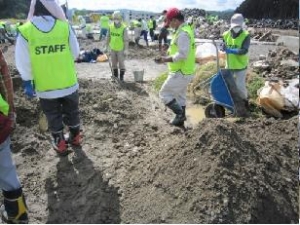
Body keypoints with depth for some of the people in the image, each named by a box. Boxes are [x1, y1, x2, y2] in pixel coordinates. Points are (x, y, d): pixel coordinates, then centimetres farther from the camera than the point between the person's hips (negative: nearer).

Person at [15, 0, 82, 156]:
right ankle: (75, 137, 38)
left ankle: (60, 144, 29)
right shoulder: (65, 26, -9)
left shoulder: (25, 31, -10)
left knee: (53, 116, 17)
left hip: (45, 87, -1)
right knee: (71, 112, 21)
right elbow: (75, 53, 0)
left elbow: (23, 64, -7)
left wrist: (27, 84, 3)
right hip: (69, 83, 1)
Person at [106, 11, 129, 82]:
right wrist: (107, 46, 9)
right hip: (113, 49, 5)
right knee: (114, 63, 12)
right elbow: (109, 37, 9)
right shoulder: (111, 27, 0)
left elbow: (126, 39, -13)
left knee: (121, 63, 2)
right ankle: (115, 76, 26)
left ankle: (122, 77, 17)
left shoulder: (123, 28, -13)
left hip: (121, 49, -4)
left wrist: (126, 49, -18)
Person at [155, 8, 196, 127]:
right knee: (180, 96, 19)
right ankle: (180, 119, 31)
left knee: (164, 93, -1)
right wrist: (170, 51, 10)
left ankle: (180, 114, 5)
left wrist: (166, 59, -22)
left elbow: (182, 54, -29)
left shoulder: (182, 33, -21)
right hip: (184, 71, 11)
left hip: (180, 73, -11)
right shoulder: (185, 30, 12)